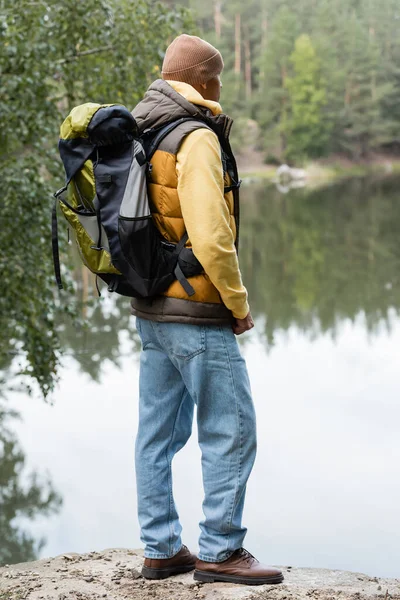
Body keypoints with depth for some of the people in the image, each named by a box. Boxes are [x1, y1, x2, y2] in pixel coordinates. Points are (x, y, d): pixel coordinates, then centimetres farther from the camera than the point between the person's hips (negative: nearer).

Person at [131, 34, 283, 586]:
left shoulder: (142, 135, 10)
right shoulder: (197, 138, -16)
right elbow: (211, 238, -23)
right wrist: (239, 304, -11)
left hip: (152, 310, 9)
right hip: (197, 313, -9)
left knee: (159, 432, 12)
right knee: (231, 429, 0)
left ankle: (161, 550, 19)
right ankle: (220, 551, 5)